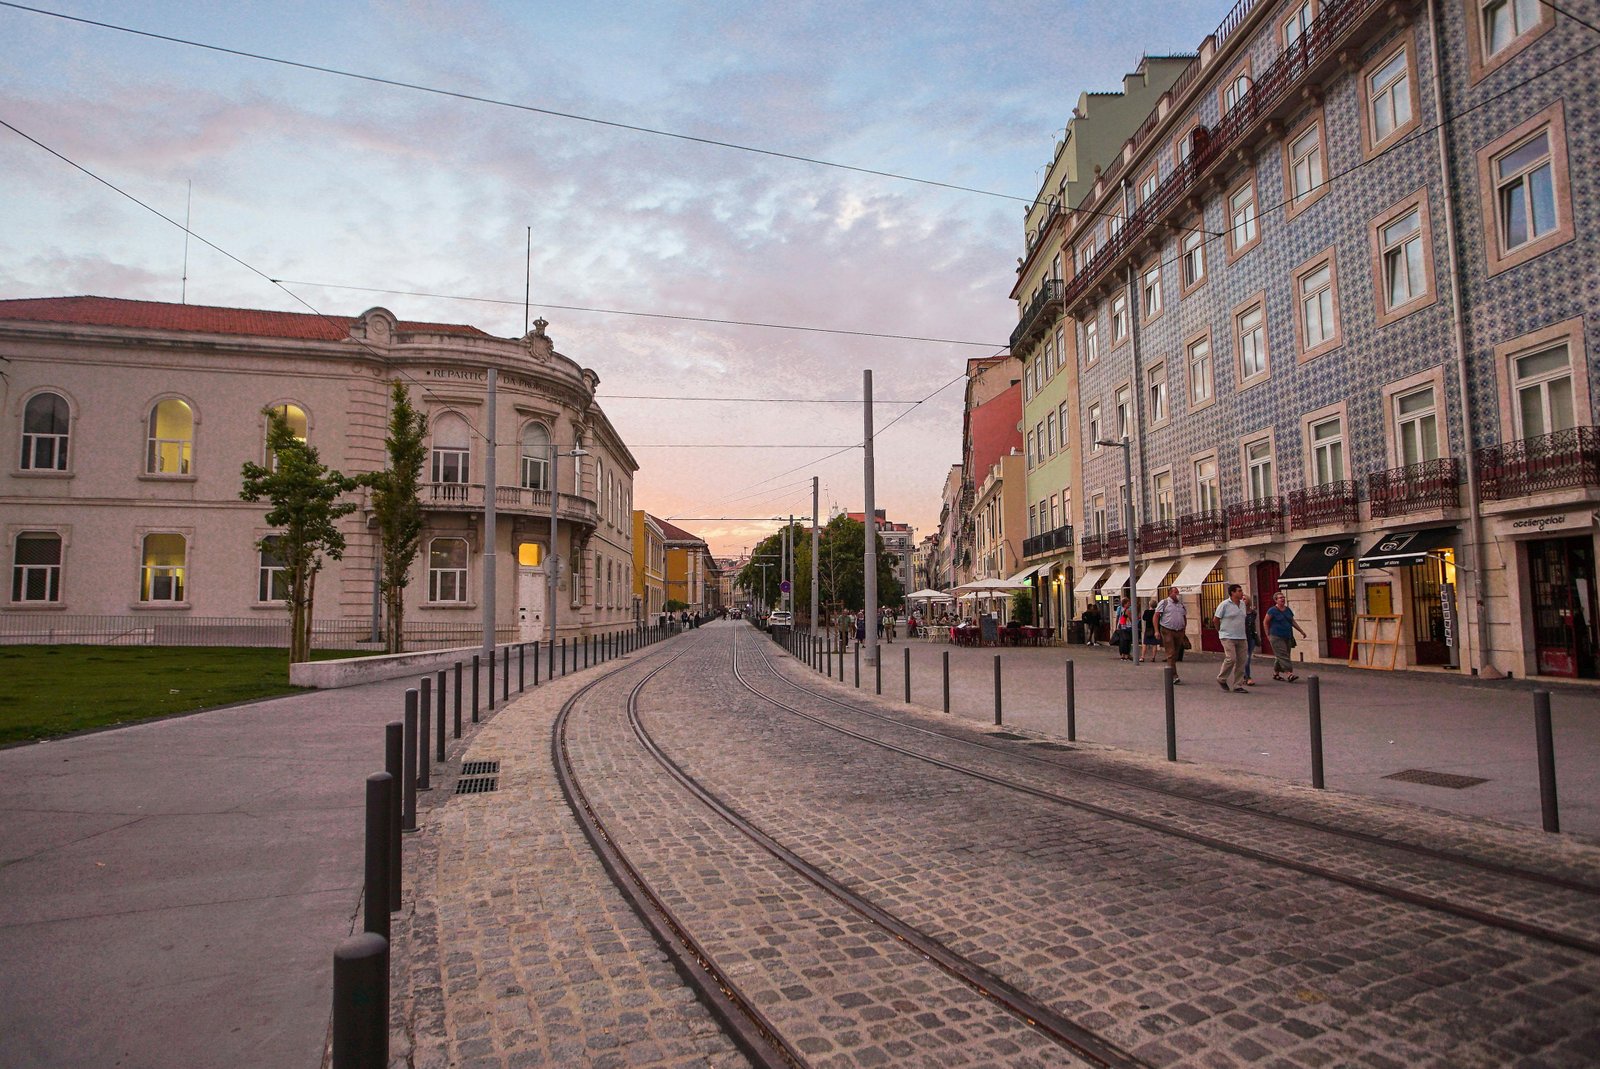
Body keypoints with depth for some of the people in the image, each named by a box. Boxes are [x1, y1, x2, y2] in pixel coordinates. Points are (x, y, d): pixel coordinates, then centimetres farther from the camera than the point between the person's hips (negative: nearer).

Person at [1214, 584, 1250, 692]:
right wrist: (1221, 631, 7)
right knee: (1231, 658, -17)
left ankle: (1238, 686, 10)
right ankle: (1221, 679, 6)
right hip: (1228, 637, -6)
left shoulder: (1242, 604, 11)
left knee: (1241, 661, 3)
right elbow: (1216, 619, -3)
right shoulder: (1224, 605, -9)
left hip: (1241, 637, 7)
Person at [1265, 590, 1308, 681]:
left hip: (1288, 637, 7)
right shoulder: (1272, 611, -7)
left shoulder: (1288, 610, 13)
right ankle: (1289, 674, -21)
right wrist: (1268, 635, -4)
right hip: (1277, 637, -7)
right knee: (1283, 656, -13)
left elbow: (1293, 622, 21)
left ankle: (1275, 674, 21)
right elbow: (1266, 623, -3)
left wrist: (1302, 631, 18)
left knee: (1279, 657, 10)